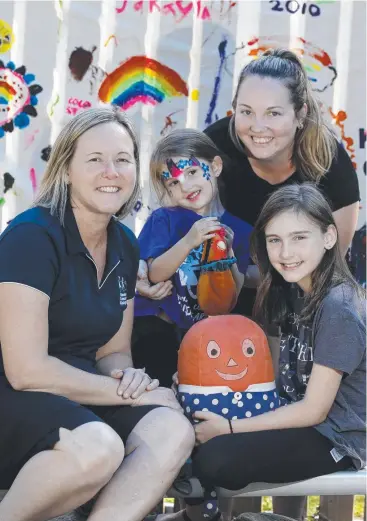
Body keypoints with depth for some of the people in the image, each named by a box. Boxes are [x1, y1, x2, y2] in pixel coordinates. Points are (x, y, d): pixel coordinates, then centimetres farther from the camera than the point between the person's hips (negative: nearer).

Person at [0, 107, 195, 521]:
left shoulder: (125, 246, 7)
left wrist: (128, 376, -9)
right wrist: (127, 392, -15)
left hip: (78, 398, 7)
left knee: (172, 431, -19)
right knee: (97, 448, -34)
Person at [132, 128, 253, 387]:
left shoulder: (240, 230, 5)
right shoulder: (164, 219, -1)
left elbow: (234, 296, 1)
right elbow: (155, 274, -12)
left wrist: (228, 253, -15)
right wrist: (189, 241, -25)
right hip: (157, 328, -2)